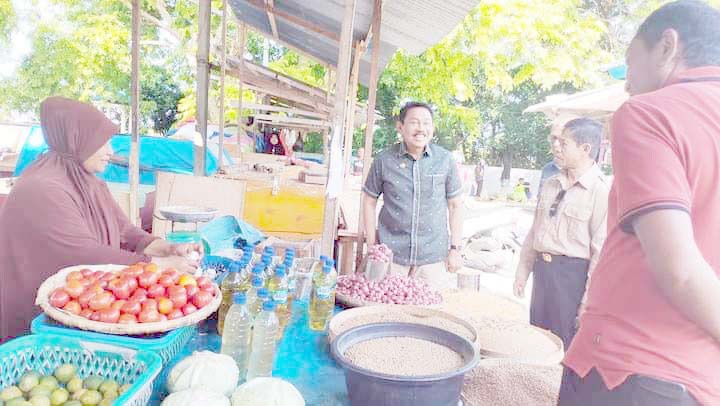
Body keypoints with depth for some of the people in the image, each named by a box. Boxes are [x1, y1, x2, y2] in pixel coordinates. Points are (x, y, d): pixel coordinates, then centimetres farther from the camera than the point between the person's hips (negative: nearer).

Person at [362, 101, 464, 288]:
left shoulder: (445, 160, -1)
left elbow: (455, 205, 5)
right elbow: (369, 201, 5)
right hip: (390, 253, 0)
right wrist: (372, 246, 2)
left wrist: (455, 248, 3)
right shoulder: (384, 160, -4)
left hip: (433, 256, 1)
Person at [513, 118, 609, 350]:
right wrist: (523, 271, 14)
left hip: (573, 275, -7)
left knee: (569, 346, 7)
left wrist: (588, 303, -15)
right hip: (542, 270, 7)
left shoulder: (601, 192, -14)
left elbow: (601, 252, -16)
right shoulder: (551, 185, 9)